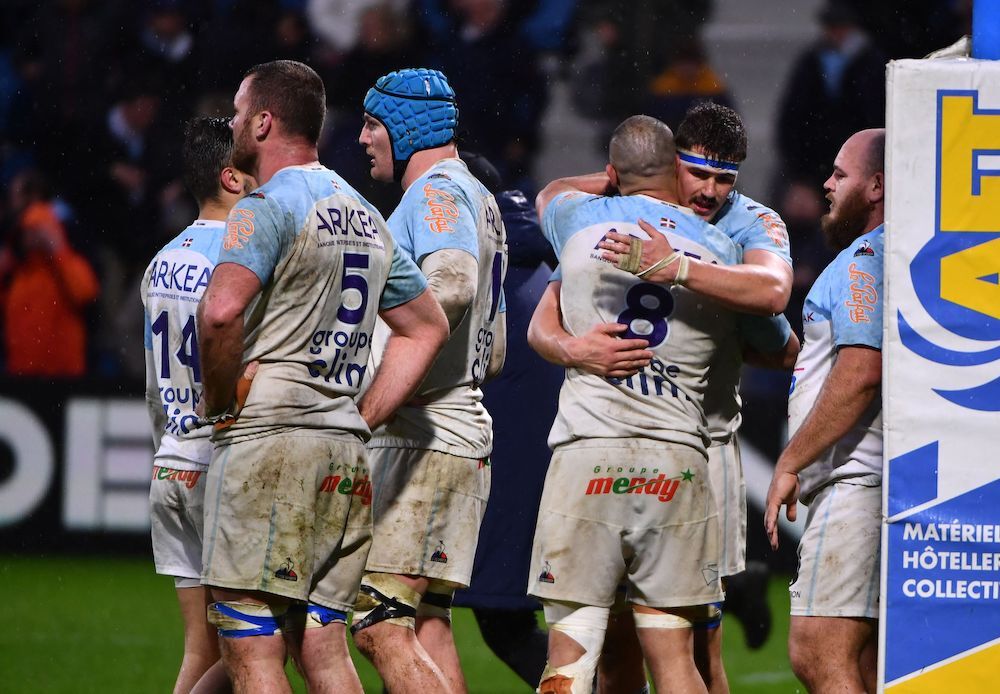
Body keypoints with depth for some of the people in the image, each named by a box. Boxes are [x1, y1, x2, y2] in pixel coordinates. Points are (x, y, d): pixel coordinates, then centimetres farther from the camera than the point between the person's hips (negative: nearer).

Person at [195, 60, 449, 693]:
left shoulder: (267, 208, -7)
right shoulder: (366, 217, 18)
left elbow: (221, 312, -24)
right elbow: (427, 327, 24)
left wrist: (221, 405, -9)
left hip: (267, 438, -8)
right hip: (345, 451, 8)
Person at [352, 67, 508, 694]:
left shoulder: (437, 192, -7)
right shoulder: (482, 200, 25)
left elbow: (452, 284, -29)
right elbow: (493, 353, 29)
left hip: (420, 440, -10)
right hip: (466, 435, 10)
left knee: (380, 625, -15)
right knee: (428, 625, 9)